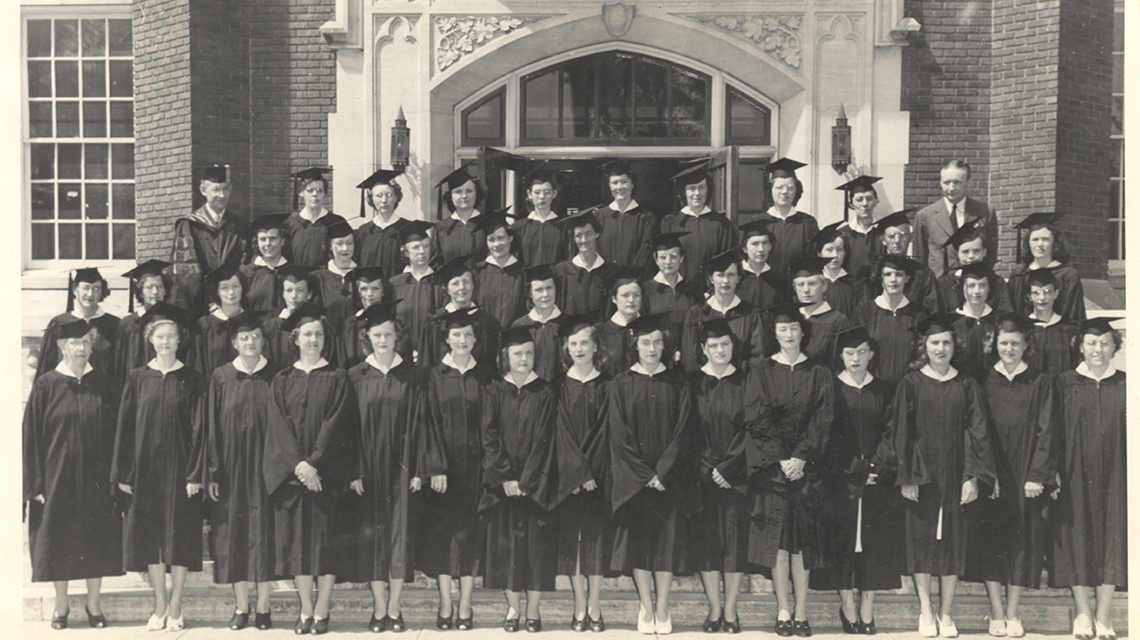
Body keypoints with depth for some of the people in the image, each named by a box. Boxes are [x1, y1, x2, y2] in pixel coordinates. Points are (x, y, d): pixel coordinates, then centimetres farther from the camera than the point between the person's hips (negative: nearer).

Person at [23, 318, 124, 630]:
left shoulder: (103, 385, 3)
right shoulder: (46, 386, -3)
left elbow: (115, 432, 6)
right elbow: (31, 436, -3)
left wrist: (115, 474, -1)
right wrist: (35, 483, -8)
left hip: (96, 479, 2)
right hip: (58, 476, -2)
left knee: (97, 542, 6)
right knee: (59, 542, 5)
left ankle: (94, 602, 19)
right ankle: (61, 605, 19)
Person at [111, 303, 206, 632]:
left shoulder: (193, 381, 0)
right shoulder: (137, 379, 4)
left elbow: (200, 429, -2)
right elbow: (125, 427, 5)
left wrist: (195, 474, -10)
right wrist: (123, 473, 0)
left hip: (179, 468, -2)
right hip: (145, 467, 2)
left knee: (180, 537, 1)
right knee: (150, 537, 5)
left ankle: (175, 608, 11)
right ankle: (160, 607, 15)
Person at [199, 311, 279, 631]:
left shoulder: (274, 378, 2)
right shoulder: (221, 378, 3)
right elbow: (212, 428, 2)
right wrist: (212, 473, -3)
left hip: (265, 466, -1)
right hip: (232, 467, 1)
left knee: (264, 532, 1)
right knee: (234, 533, 3)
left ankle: (263, 607, 9)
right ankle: (241, 607, 13)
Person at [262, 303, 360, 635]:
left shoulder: (337, 378, 3)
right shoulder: (282, 381, 8)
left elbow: (336, 425, -5)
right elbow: (279, 425, -1)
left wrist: (314, 464, -15)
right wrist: (298, 463, -15)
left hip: (329, 471, -2)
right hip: (290, 471, 2)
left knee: (328, 541, -2)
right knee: (297, 541, 3)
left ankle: (321, 612, 5)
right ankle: (306, 611, 10)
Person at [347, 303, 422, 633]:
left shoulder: (411, 377, 2)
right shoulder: (356, 377, 3)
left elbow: (419, 425, 1)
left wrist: (418, 469, -6)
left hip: (401, 466, 0)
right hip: (368, 467, 0)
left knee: (400, 534, 0)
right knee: (372, 535, 2)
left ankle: (394, 609, 8)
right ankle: (379, 609, 10)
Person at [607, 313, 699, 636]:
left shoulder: (677, 384, 4)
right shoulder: (621, 385, 2)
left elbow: (683, 432, -2)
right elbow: (619, 436, -4)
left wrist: (663, 472, -13)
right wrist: (644, 475, -12)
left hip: (670, 476, 0)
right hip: (633, 478, 0)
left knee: (668, 540, 0)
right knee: (638, 539, 0)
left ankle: (662, 609, 7)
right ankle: (646, 608, 8)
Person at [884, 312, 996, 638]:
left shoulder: (967, 386, 4)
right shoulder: (910, 384, 1)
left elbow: (978, 433, 3)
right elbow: (900, 433, -1)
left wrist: (973, 477, -6)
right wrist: (905, 477, -7)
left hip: (955, 475, 1)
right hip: (920, 474, -1)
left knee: (952, 540, 4)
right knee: (921, 538, 1)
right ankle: (925, 612, 10)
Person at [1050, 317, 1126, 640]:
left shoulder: (1124, 385, 6)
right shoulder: (1065, 383, 3)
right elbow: (1054, 432, 1)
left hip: (1114, 477, 1)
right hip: (1076, 477, -1)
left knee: (1111, 541, 2)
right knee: (1078, 540, 1)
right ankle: (1083, 614, 10)